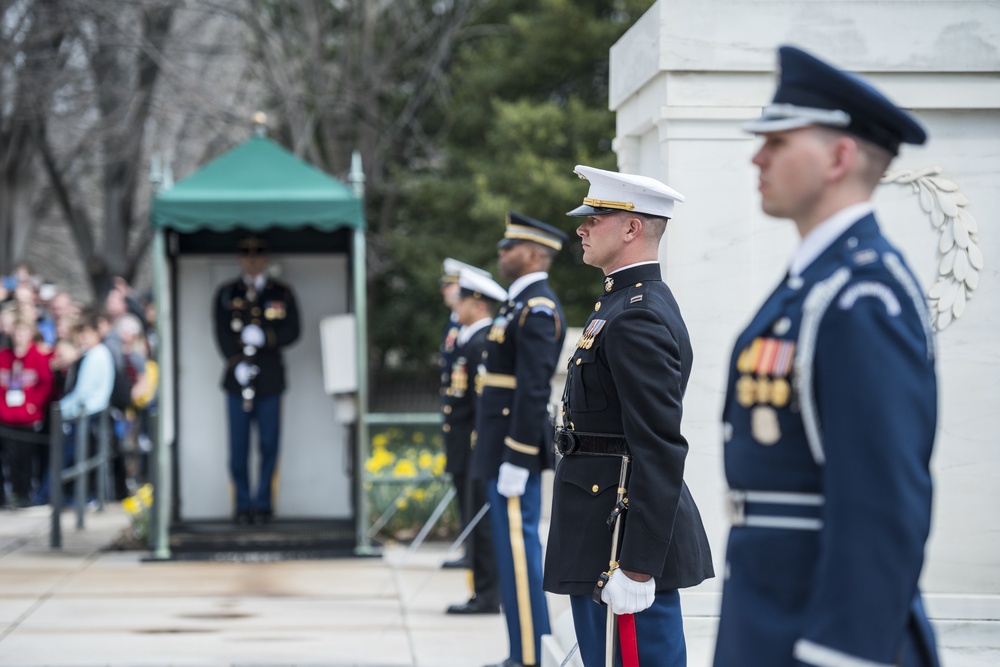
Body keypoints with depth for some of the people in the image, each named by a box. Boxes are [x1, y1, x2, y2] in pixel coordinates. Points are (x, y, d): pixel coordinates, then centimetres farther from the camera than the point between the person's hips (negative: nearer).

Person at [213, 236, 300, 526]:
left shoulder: (282, 293, 10)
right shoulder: (225, 295, 10)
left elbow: (292, 331, 2)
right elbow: (222, 334, 2)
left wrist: (264, 338, -13)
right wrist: (237, 362, -11)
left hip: (270, 378, 0)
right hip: (238, 377, 0)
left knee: (269, 444, 0)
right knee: (238, 445, -1)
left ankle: (263, 503, 9)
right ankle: (243, 505, 6)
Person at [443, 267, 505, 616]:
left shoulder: (483, 343, -14)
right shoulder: (466, 341, 16)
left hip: (476, 452, -10)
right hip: (465, 455, 10)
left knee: (480, 522, -7)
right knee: (474, 524, 12)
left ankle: (487, 596, -3)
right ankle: (484, 594, 16)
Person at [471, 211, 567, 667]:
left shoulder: (537, 309, -16)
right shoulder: (522, 304, 17)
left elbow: (533, 389, -21)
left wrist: (516, 459, -23)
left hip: (515, 445, -11)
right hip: (503, 444, 11)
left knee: (517, 546, -7)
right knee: (513, 547, 13)